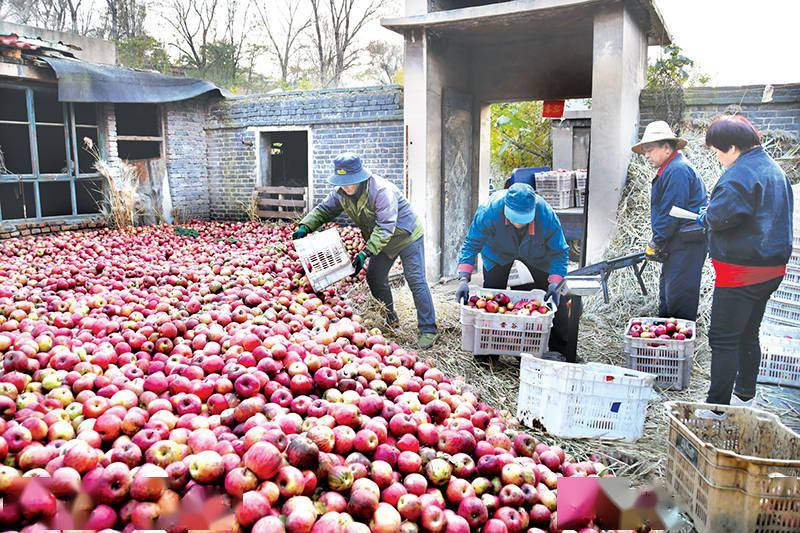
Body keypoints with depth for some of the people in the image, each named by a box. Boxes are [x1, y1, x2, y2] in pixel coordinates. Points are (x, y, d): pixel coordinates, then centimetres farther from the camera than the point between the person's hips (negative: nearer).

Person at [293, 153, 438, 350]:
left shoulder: (382, 191, -34)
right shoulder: (340, 192, -11)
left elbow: (385, 227, -37)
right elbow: (324, 210, -1)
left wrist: (365, 253, -43)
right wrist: (305, 226, -20)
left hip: (407, 236, -8)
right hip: (380, 241, 8)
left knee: (416, 281, -9)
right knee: (374, 278, 10)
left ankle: (428, 330, -3)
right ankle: (389, 320, 27)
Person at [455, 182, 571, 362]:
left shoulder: (546, 215, -38)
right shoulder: (490, 210, -40)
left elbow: (560, 252, -26)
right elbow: (471, 244, -31)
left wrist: (555, 283, -39)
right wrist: (464, 279, -42)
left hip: (538, 255, 1)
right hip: (498, 253, 0)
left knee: (556, 297, -2)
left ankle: (559, 349, 15)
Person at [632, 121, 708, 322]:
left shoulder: (678, 170, -16)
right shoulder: (669, 169, 17)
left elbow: (672, 211, -20)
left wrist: (656, 243, -13)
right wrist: (660, 243, 15)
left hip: (687, 244, -11)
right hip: (677, 244, 11)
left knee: (679, 293, -6)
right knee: (667, 290, 18)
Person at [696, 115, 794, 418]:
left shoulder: (739, 174, -18)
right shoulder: (774, 169, 15)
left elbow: (720, 216, -27)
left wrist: (705, 217, -4)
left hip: (741, 271, -10)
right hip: (772, 268, 10)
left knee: (723, 339, -4)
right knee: (748, 334, 21)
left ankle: (717, 408, 0)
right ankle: (745, 395, 34)